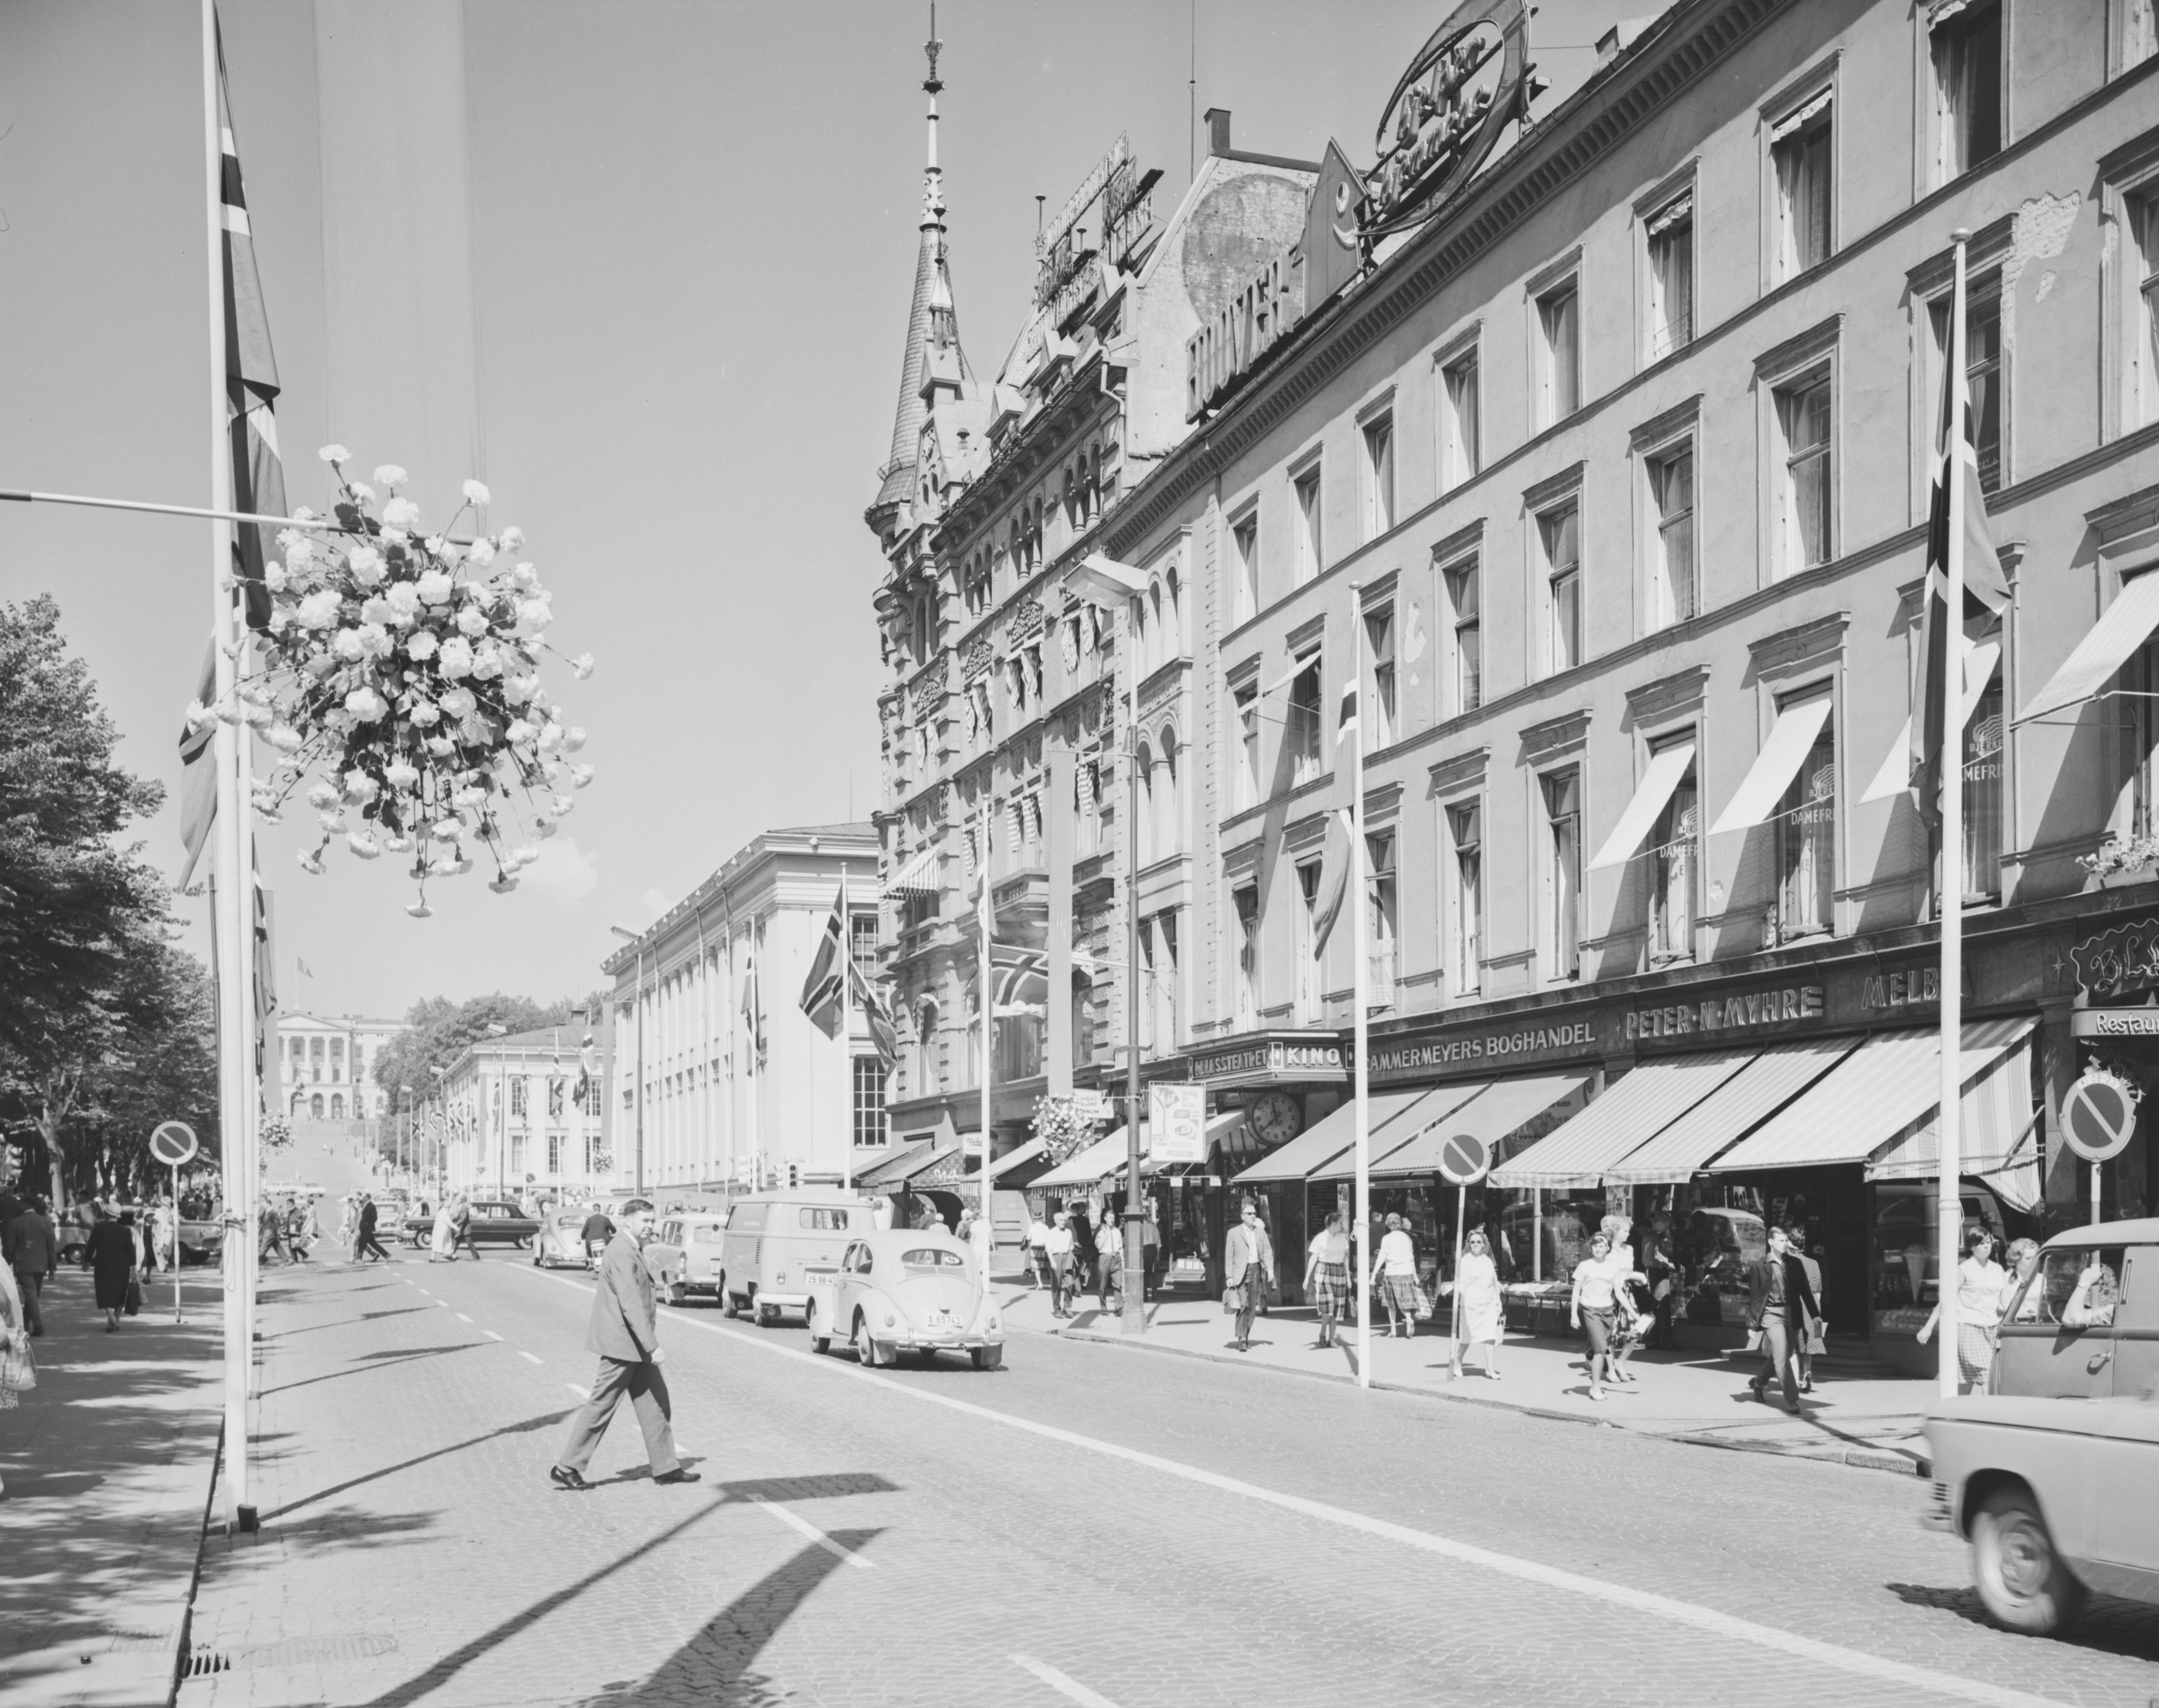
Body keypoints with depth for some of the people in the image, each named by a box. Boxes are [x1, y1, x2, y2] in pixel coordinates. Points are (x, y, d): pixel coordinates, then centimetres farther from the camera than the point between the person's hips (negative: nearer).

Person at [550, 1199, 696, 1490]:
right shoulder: (622, 1254, -19)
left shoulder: (629, 1250, 14)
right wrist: (653, 1346, -27)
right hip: (622, 1344, -10)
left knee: (656, 1402, 10)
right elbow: (631, 1305, -25)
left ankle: (665, 1467, 15)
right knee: (601, 1406, -2)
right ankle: (566, 1469, 6)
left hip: (635, 1346, 10)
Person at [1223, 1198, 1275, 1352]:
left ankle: (1246, 1337, 20)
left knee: (1252, 1307, 8)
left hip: (1256, 1270, 4)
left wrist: (1270, 1270, -3)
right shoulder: (1234, 1233, 1)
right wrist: (1229, 1276, -5)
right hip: (1241, 1272, -4)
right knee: (1243, 1305, -15)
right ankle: (1242, 1339, -16)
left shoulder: (1261, 1232, 11)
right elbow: (1229, 1256, 0)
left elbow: (1268, 1252, 10)